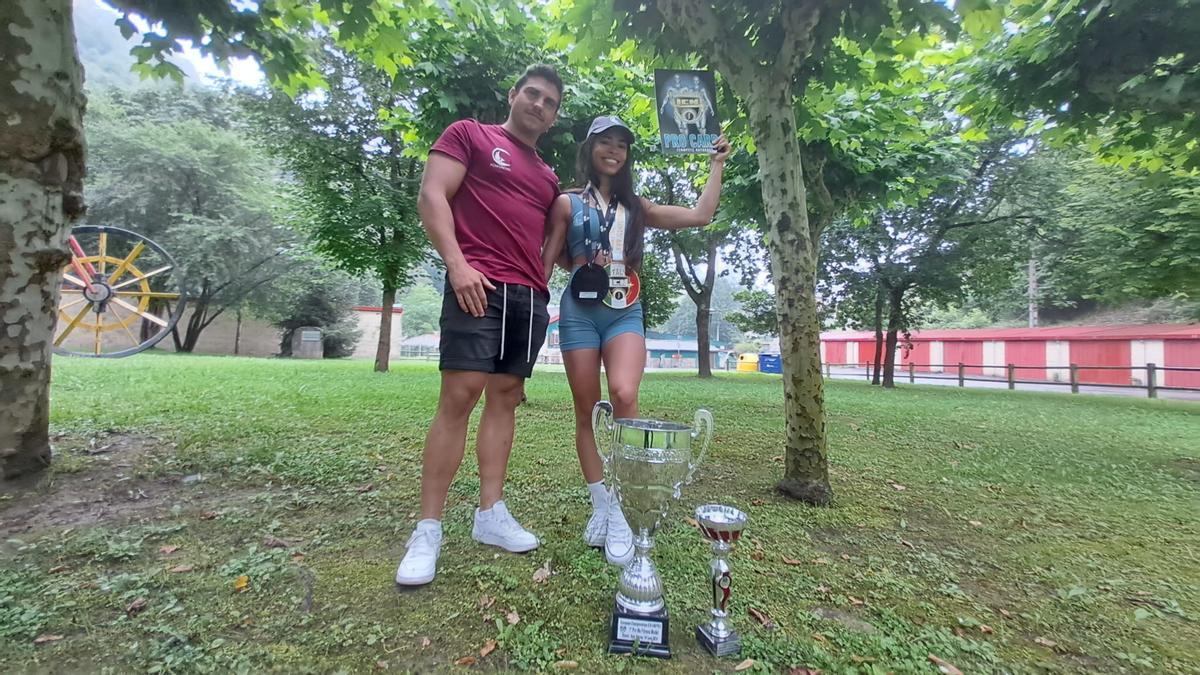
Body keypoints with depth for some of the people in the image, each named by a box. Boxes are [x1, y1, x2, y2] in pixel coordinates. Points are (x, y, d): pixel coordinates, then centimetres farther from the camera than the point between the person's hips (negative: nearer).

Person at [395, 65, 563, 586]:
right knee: (459, 396, -12)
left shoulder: (548, 178, 26)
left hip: (532, 296, 7)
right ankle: (428, 529, -3)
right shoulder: (470, 134, 10)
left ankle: (491, 513, 12)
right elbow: (431, 197, -2)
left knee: (504, 399, 5)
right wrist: (457, 263, -15)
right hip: (479, 285, -6)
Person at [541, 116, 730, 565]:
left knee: (624, 396, -24)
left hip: (625, 314, 1)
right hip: (580, 312, -1)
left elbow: (700, 216, 14)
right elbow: (549, 259, 8)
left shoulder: (636, 207, 17)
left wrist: (717, 164, 19)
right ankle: (601, 507, 13)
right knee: (586, 413, 0)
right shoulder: (567, 203, 9)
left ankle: (621, 509, -13)